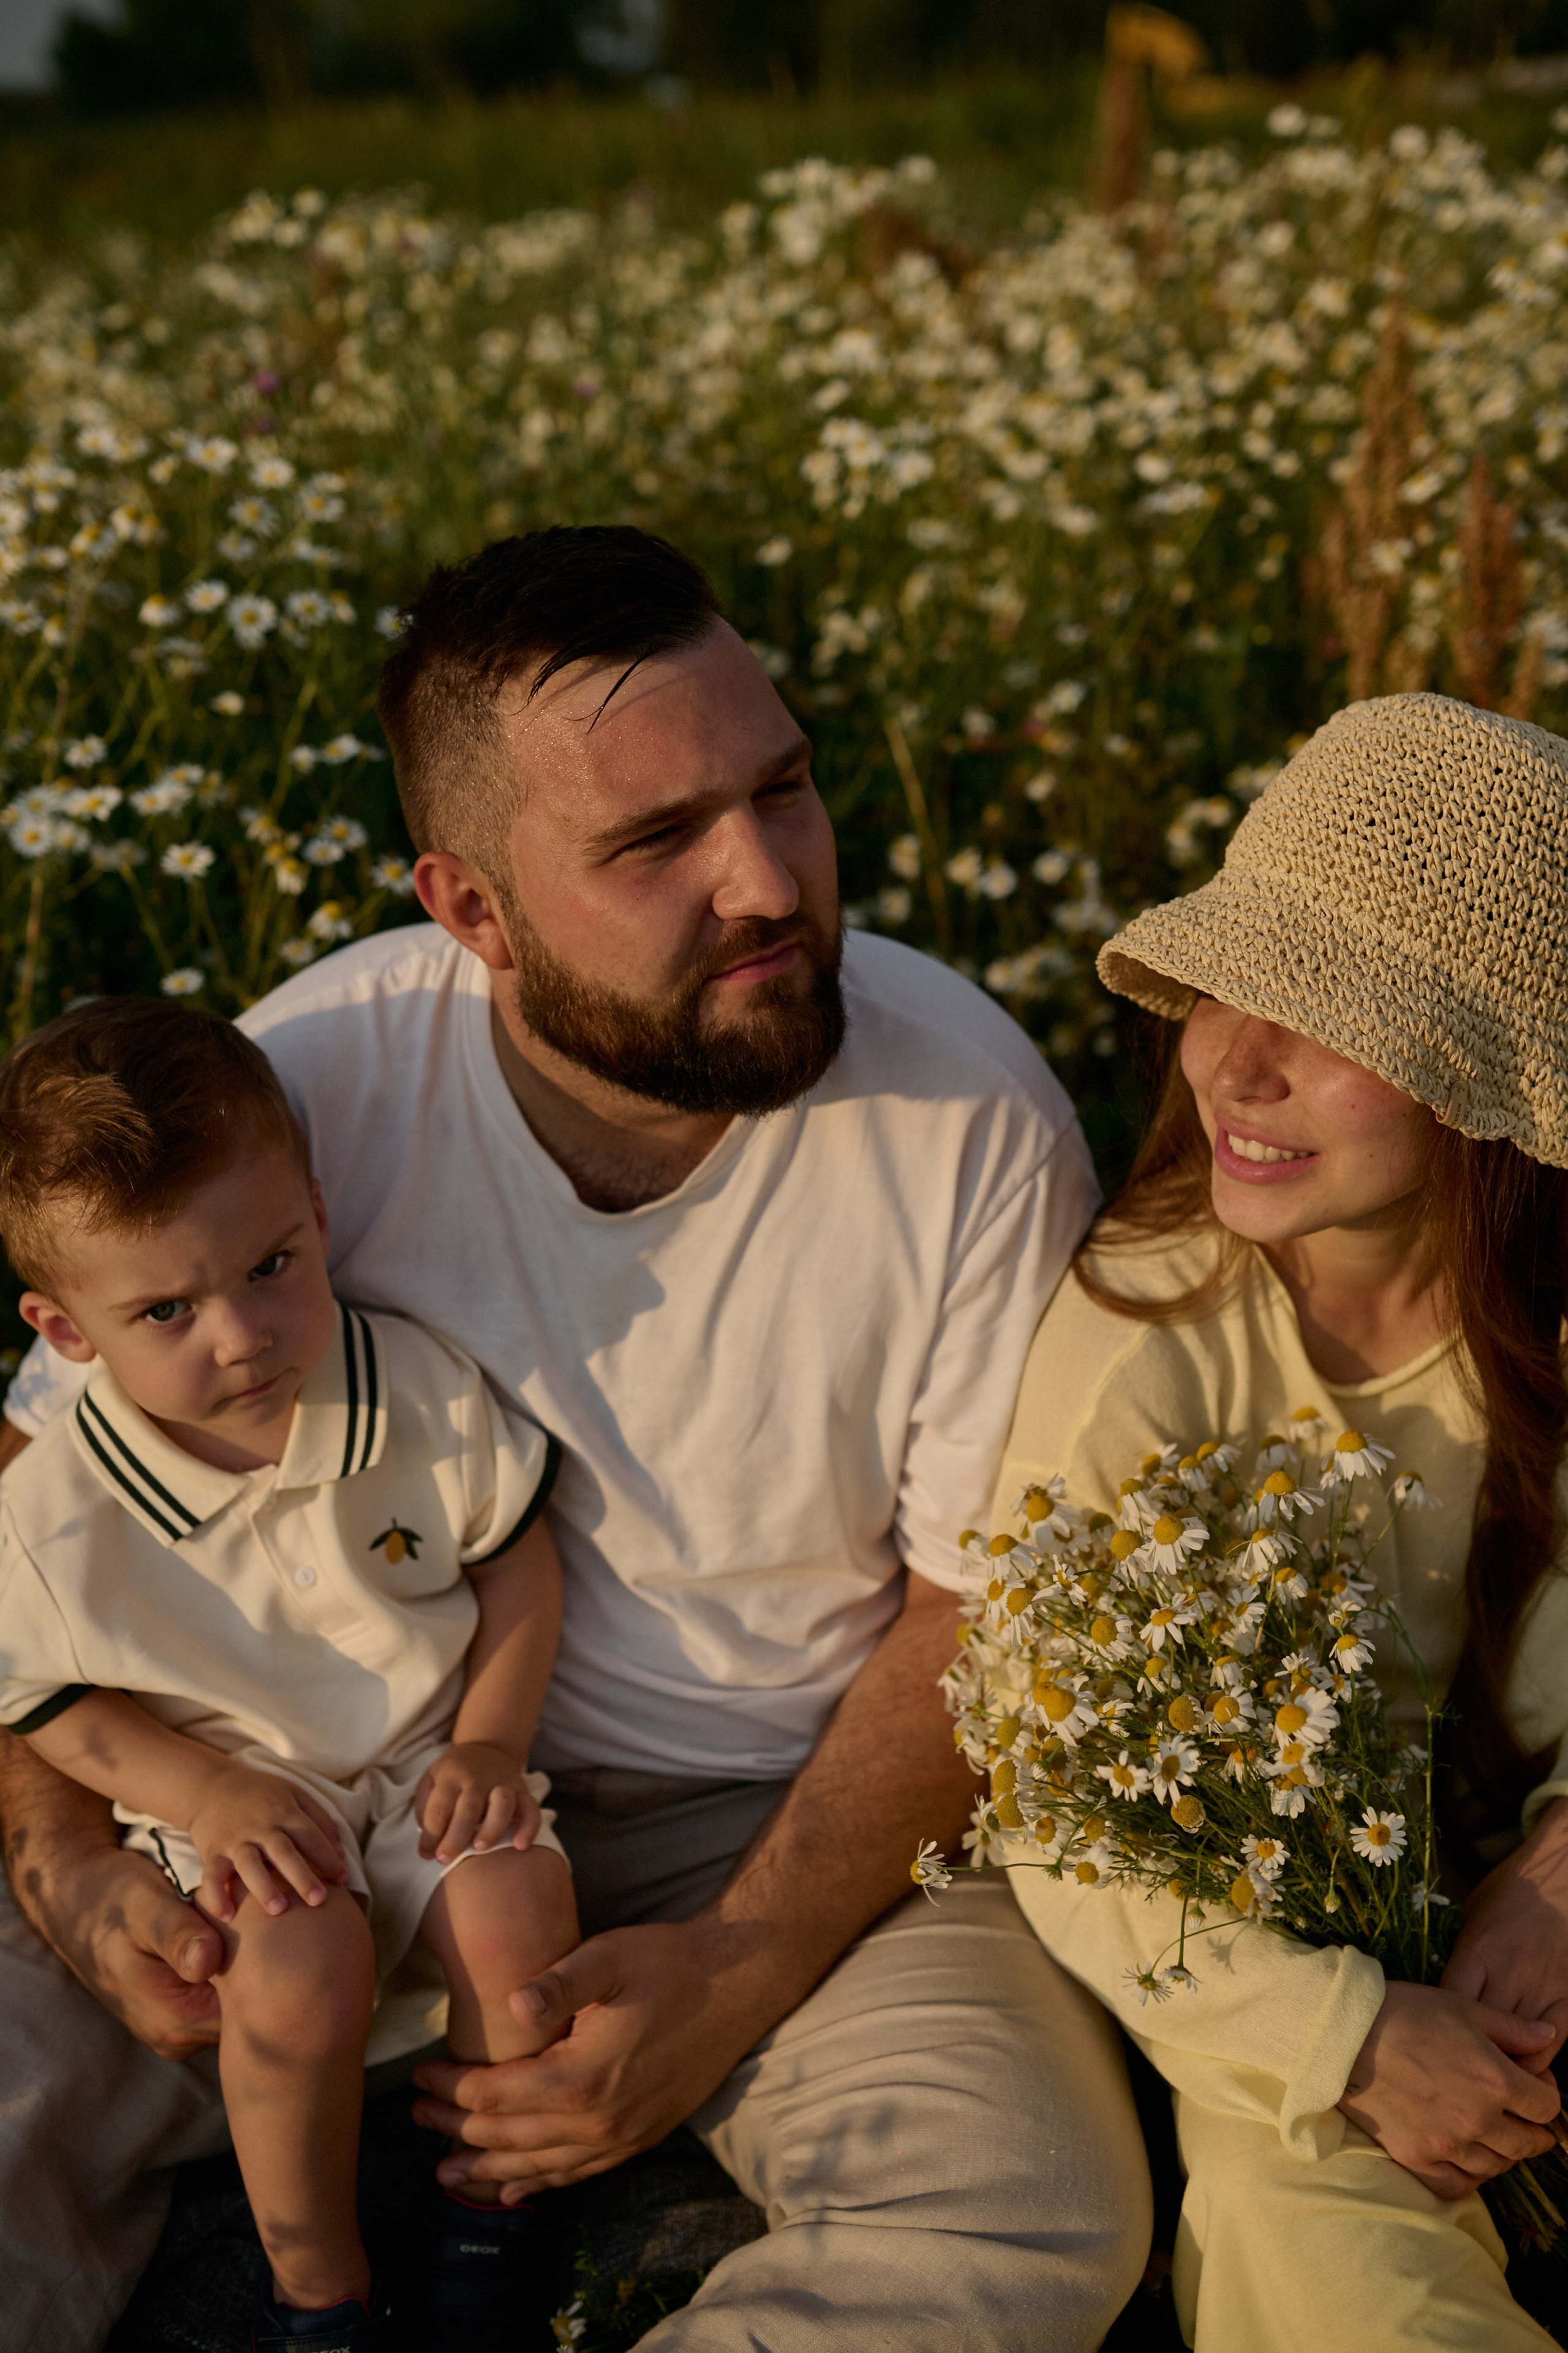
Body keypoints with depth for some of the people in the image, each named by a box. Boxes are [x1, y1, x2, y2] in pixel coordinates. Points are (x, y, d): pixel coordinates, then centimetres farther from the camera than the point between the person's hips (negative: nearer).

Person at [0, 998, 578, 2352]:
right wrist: (208, 1796, -17)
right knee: (297, 1963, -28)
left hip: (429, 1755, 2)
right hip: (236, 1797, -2)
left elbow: (518, 1563, -1)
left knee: (518, 1910, -23)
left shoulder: (422, 1393, -15)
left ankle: (490, 2207, 6)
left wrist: (491, 1740, -10)